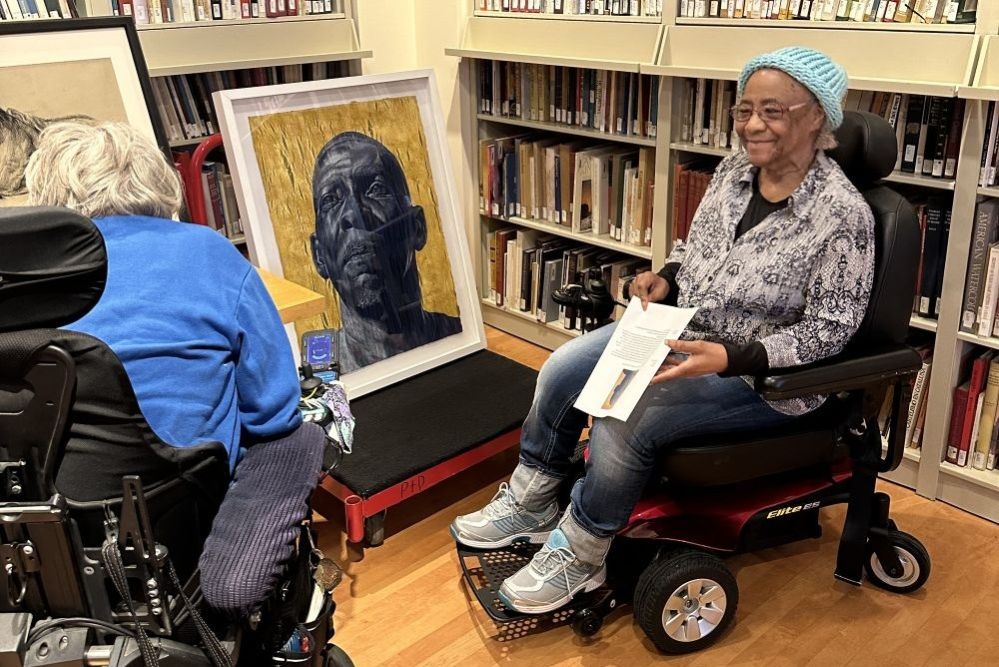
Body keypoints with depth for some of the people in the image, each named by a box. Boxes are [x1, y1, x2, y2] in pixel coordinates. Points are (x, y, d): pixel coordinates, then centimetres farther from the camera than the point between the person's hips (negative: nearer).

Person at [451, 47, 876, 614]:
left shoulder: (843, 214, -20)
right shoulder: (735, 169, 0)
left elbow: (827, 331, -18)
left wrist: (729, 358, -30)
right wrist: (665, 277, -7)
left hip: (763, 374, -7)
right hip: (682, 329, 8)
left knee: (624, 420, -25)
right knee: (562, 371, -6)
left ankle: (579, 558, 0)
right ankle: (531, 505, 13)